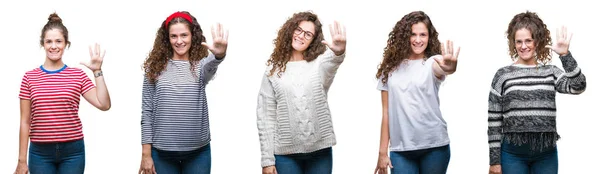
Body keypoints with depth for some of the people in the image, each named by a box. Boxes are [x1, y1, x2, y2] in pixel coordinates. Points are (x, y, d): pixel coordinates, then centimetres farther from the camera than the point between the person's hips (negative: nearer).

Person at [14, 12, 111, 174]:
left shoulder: (78, 75, 4)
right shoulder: (30, 77, 3)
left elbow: (104, 105, -5)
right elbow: (25, 122, 4)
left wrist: (97, 71, -6)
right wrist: (22, 160, 2)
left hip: (72, 151, 0)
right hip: (40, 152, 0)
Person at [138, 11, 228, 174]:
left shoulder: (200, 65, 0)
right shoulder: (155, 68, 2)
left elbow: (210, 67, -25)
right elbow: (147, 112, 2)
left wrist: (218, 54, -49)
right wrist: (146, 154, -3)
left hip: (197, 152, 0)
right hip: (162, 152, 0)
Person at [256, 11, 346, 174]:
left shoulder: (319, 64, 3)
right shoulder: (273, 70, 4)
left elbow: (331, 62, -23)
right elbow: (265, 117, 2)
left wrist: (338, 52, -48)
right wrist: (267, 159, -4)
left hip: (320, 151, 0)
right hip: (286, 154, 0)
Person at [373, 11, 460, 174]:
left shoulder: (432, 63, -1)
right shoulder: (391, 68, 6)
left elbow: (441, 69, -27)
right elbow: (386, 112, 8)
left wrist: (449, 67, -51)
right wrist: (382, 151, 4)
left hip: (434, 146, -1)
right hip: (400, 149, 2)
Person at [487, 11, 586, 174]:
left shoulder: (551, 73, 8)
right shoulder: (503, 75, 1)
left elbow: (578, 86, -9)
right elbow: (494, 121, 1)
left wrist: (565, 55, -16)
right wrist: (494, 160, -3)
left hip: (546, 154, 2)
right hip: (512, 154, -2)